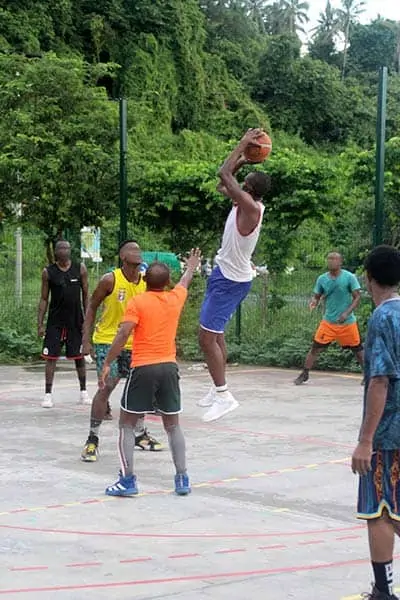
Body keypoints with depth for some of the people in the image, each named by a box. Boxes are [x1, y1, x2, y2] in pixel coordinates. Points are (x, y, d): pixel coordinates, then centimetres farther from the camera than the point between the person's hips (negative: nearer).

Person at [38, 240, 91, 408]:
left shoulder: (80, 269, 1)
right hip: (55, 321, -1)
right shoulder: (48, 272, -1)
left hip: (76, 321, 1)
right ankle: (48, 394, 5)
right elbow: (44, 299, 3)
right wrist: (40, 324, -2)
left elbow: (86, 295, 5)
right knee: (51, 357, -1)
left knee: (79, 357, 8)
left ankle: (83, 392, 21)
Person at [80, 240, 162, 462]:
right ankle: (92, 439, -4)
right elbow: (92, 307, -5)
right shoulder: (110, 280, -13)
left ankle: (140, 434, 30)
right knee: (106, 386, -14)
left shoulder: (147, 282, -1)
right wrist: (86, 340, -9)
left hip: (135, 344, 5)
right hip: (107, 341, -5)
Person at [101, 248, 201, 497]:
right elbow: (185, 282, 30)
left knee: (127, 424, 6)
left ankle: (128, 480, -1)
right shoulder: (175, 299, 7)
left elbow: (123, 334, -15)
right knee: (173, 425, 15)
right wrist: (192, 266, 50)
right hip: (169, 368, 4)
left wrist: (107, 363, -10)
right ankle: (182, 479, 13)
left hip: (144, 369, -4)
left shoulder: (137, 302, -5)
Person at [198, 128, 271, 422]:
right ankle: (218, 390, 29)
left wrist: (243, 144, -18)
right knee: (215, 333, 19)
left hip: (231, 280, -10)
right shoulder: (246, 203, 2)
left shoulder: (250, 207, -24)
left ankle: (223, 396, -5)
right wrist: (243, 161, 7)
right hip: (227, 274, 10)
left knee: (207, 337, -9)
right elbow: (223, 185, 20)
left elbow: (224, 173, -27)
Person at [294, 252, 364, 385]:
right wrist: (314, 302, -18)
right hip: (328, 321, 2)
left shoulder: (349, 277, -9)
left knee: (357, 349, 8)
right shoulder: (322, 279, 0)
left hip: (347, 322, -2)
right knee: (316, 347, -3)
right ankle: (304, 374, 7)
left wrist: (347, 313, -19)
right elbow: (317, 296, 7)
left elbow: (357, 297, -7)